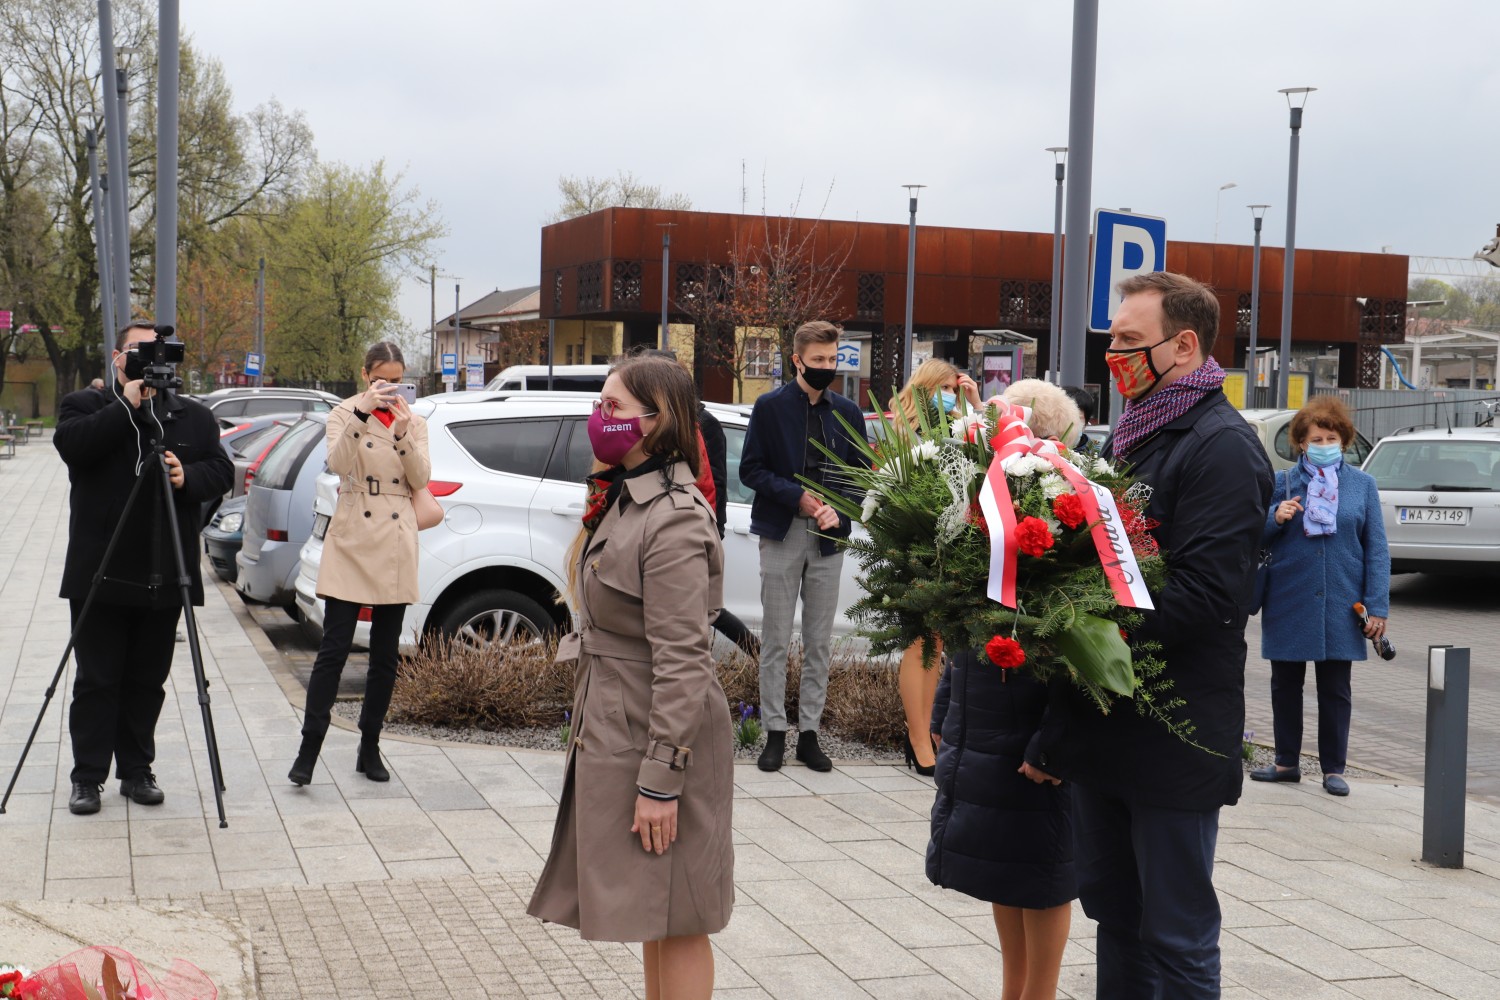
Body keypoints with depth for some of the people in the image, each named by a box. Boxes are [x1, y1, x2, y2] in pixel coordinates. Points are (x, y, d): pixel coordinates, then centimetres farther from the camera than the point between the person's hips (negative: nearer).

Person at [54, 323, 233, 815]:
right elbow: (71, 443, -14)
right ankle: (87, 777, 8)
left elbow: (222, 471, 6)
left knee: (148, 681, 8)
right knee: (96, 680, 1)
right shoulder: (84, 405, 6)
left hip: (164, 576, 2)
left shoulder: (195, 416, 13)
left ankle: (137, 771, 18)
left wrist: (188, 476, -14)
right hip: (101, 573, -2)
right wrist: (127, 405, -17)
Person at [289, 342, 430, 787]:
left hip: (396, 545, 3)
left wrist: (403, 433, -16)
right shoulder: (344, 414, 3)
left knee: (385, 654, 6)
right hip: (352, 541, -3)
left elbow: (421, 479, -2)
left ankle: (370, 748, 15)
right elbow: (337, 462, -16)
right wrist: (361, 413, -26)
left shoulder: (413, 422, 11)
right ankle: (309, 749, -4)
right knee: (334, 649, -8)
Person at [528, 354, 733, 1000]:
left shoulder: (674, 520, -20)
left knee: (675, 922, 0)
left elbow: (683, 662, -23)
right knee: (651, 916, 18)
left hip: (657, 738, -10)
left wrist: (661, 780, -23)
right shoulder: (622, 499, 12)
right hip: (613, 729, 10)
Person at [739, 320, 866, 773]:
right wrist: (797, 496, -16)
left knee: (820, 642, 6)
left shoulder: (847, 412, 7)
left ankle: (809, 732, 14)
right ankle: (775, 732, 9)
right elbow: (750, 469, -4)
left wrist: (838, 509, -9)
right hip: (782, 534, -3)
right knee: (776, 640, 2)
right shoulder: (770, 407, -2)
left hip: (828, 537, 3)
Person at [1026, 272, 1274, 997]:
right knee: (1115, 914, 17)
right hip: (1104, 727, 8)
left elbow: (1206, 595, -22)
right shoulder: (1128, 438, 14)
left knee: (1176, 938, 2)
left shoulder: (1221, 447, -13)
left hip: (1174, 739, -8)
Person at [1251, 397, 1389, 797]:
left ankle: (1333, 768, 17)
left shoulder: (1362, 485, 4)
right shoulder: (1281, 482, 3)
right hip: (1288, 602, 1)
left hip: (1340, 605, -1)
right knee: (1285, 684, 10)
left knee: (1335, 689, 6)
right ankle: (1287, 761, 23)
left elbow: (1377, 549, 3)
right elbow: (1256, 539, 8)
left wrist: (1378, 606, -4)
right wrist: (1275, 518, -14)